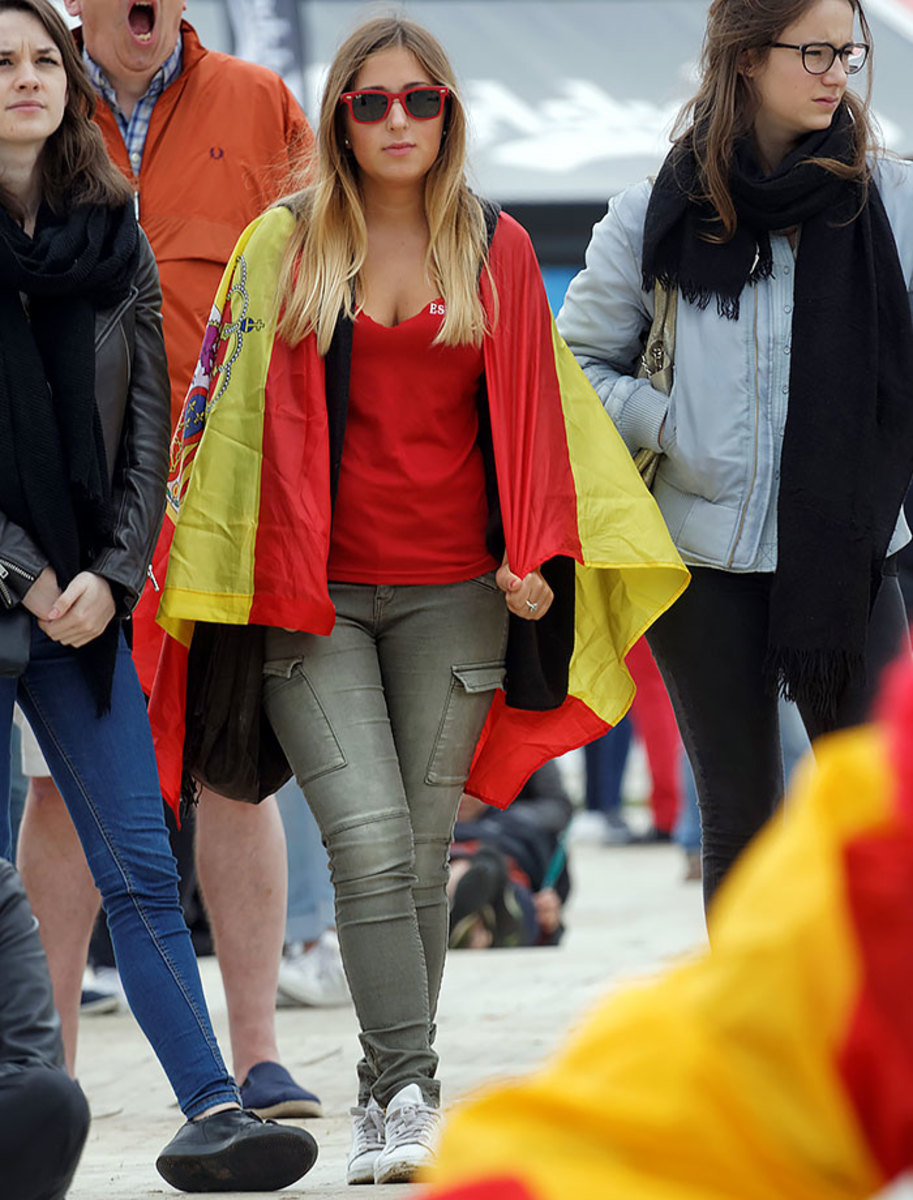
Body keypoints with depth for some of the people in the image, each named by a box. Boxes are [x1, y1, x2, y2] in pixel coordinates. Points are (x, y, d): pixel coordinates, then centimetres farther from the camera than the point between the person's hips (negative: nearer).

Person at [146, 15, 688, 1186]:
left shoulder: (497, 251, 8)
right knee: (368, 841, -15)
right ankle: (409, 1092, -14)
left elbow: (539, 411, 13)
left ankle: (383, 1099, 15)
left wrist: (537, 553, 2)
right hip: (310, 593, -2)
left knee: (423, 855, 4)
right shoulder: (281, 245, 4)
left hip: (454, 594, 2)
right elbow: (220, 404, 8)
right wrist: (208, 561, 4)